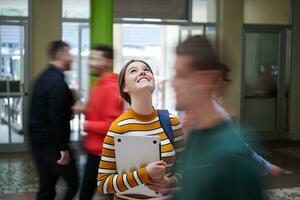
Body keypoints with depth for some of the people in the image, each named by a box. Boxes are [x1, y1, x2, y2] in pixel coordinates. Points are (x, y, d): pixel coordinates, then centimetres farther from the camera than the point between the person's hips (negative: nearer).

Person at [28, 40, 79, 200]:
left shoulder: (44, 77, 12)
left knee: (46, 187, 14)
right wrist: (63, 148, -19)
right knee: (73, 183, 0)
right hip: (51, 143, -9)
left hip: (38, 140, 9)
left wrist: (69, 110, 15)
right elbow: (56, 118, -23)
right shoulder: (57, 82, -18)